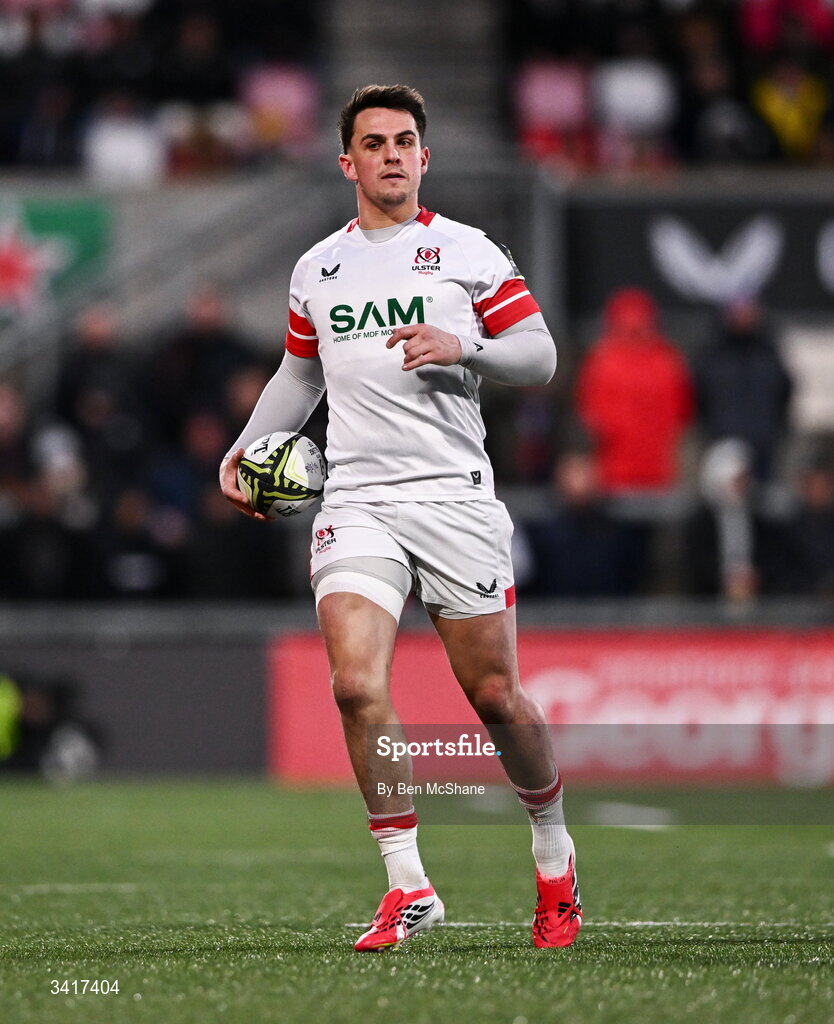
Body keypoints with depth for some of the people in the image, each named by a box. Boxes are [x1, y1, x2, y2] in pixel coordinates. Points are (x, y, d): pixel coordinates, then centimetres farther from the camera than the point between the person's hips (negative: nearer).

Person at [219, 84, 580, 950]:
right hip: (356, 504, 2)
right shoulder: (316, 270, 15)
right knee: (356, 683, -17)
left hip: (454, 498, -2)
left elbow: (539, 355, 2)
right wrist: (245, 449, 15)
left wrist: (462, 348, -15)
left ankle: (554, 856, 26)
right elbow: (299, 374, 28)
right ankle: (408, 887, -10)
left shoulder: (467, 252, 4)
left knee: (494, 694, 1)